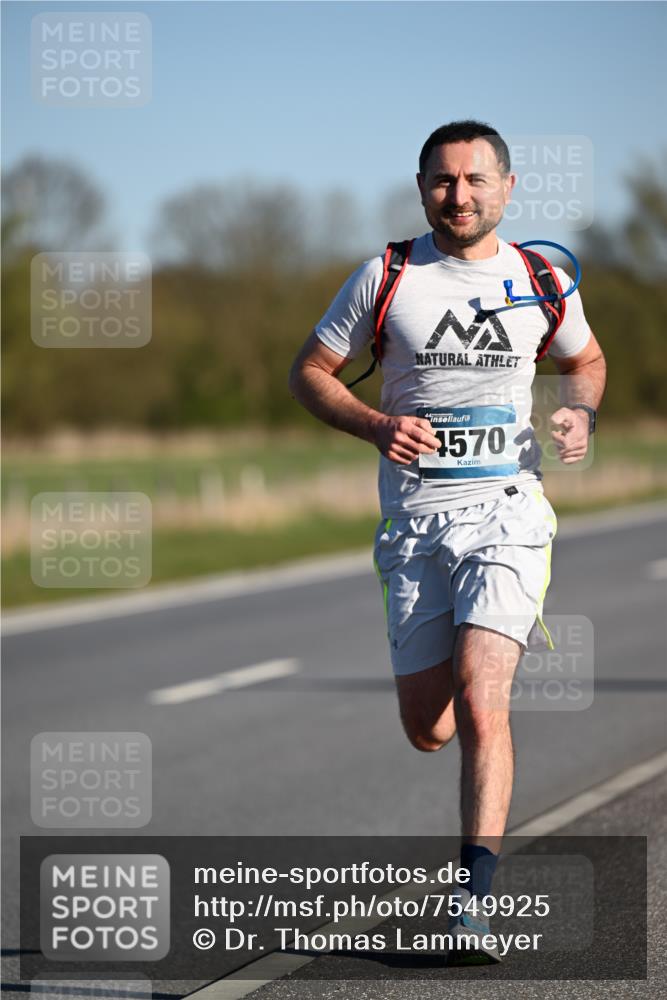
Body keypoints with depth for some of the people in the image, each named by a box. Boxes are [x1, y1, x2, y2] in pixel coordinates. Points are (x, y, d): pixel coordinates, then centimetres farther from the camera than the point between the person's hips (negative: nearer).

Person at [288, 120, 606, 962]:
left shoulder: (542, 282, 5)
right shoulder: (386, 277, 0)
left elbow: (585, 361, 23)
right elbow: (309, 371, 6)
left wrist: (580, 415, 1)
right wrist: (376, 425, -12)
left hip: (507, 507, -1)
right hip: (414, 514, 1)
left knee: (480, 706, -19)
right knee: (426, 728, 5)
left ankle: (475, 893, -17)